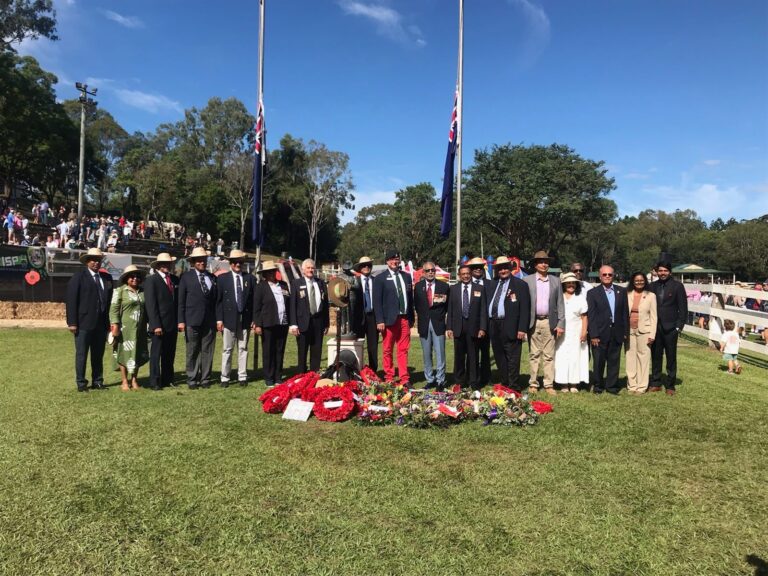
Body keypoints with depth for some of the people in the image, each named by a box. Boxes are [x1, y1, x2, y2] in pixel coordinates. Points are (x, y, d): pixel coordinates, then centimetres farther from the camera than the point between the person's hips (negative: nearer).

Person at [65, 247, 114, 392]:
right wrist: (72, 322, -11)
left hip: (101, 324, 4)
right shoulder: (78, 277, -4)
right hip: (84, 324, -4)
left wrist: (109, 321, 8)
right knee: (81, 354, 3)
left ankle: (97, 381, 20)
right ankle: (81, 383, 12)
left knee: (98, 355, 11)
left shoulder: (107, 278, 10)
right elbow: (71, 301, -7)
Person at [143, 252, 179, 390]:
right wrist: (156, 325, -16)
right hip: (159, 325, -5)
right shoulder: (151, 280, -6)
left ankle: (167, 380, 20)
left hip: (173, 324, 5)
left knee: (170, 354, 11)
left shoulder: (175, 279, 11)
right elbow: (150, 305, -10)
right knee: (156, 353, 3)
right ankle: (155, 382, 11)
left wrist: (179, 321, 6)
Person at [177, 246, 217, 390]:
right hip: (192, 320, -3)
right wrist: (181, 321, -5)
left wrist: (218, 319, 5)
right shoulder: (186, 277, 3)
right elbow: (181, 301, 1)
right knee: (192, 352, 4)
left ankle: (205, 379, 14)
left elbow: (216, 300, 11)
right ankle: (192, 380, 12)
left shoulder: (212, 278, 12)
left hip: (210, 321, 3)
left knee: (207, 351, 6)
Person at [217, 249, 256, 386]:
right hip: (229, 318, -1)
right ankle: (225, 378, 10)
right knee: (227, 349, 3)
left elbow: (254, 300, 6)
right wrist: (219, 319, -5)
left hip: (245, 319, 1)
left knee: (243, 349, 7)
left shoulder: (250, 278, 7)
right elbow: (218, 300, 1)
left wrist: (254, 319, 0)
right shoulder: (223, 278, 3)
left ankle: (242, 377, 14)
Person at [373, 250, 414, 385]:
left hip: (404, 319, 4)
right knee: (387, 350, 4)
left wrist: (411, 317, 12)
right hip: (389, 319, -3)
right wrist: (380, 320, -11)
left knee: (403, 350, 4)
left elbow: (410, 298, 15)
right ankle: (389, 379, 13)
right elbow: (377, 301, -5)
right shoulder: (380, 278, 0)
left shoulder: (406, 277, 13)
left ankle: (404, 379, 8)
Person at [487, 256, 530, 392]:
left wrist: (522, 329, -14)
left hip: (510, 327, -6)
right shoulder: (493, 285, 18)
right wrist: (486, 326, 9)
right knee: (499, 359, 12)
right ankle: (504, 385, 21)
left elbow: (525, 309, -7)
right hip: (494, 327, 6)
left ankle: (514, 388, 4)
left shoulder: (520, 285, -1)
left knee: (512, 360, -3)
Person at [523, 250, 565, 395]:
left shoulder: (556, 281, 9)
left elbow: (560, 303, 7)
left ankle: (549, 384, 10)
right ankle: (533, 384, 12)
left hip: (550, 323, 1)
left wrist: (560, 324, 0)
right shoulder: (527, 280, 3)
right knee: (534, 355, 5)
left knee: (549, 356, 4)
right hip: (533, 322, -1)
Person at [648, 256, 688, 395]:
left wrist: (679, 327, -7)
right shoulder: (652, 286, 7)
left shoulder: (677, 286, -2)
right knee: (655, 357, 8)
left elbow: (683, 309, -2)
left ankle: (670, 385, 12)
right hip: (655, 328, 3)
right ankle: (656, 383, 18)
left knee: (671, 358, 4)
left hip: (670, 328, -3)